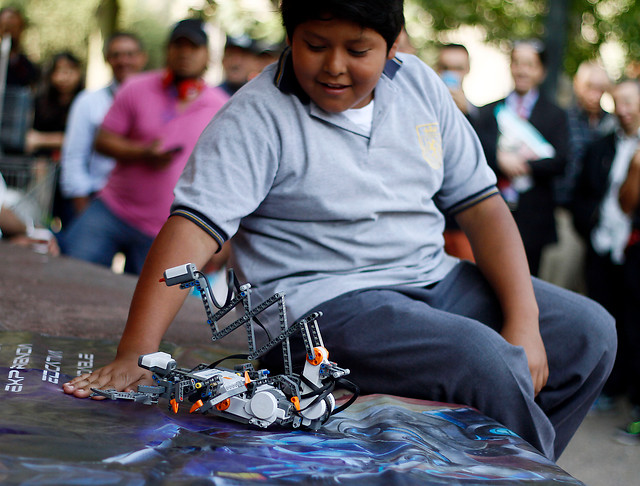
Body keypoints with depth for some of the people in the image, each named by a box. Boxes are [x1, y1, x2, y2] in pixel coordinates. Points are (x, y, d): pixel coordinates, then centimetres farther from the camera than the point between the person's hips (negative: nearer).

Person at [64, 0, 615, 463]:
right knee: (486, 363, -27)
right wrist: (136, 354, -34)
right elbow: (193, 226, -23)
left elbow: (481, 205, 5)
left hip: (434, 280, 7)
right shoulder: (258, 116, -12)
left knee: (589, 330, 2)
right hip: (322, 302, -7)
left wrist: (523, 322, -6)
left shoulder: (419, 84, 5)